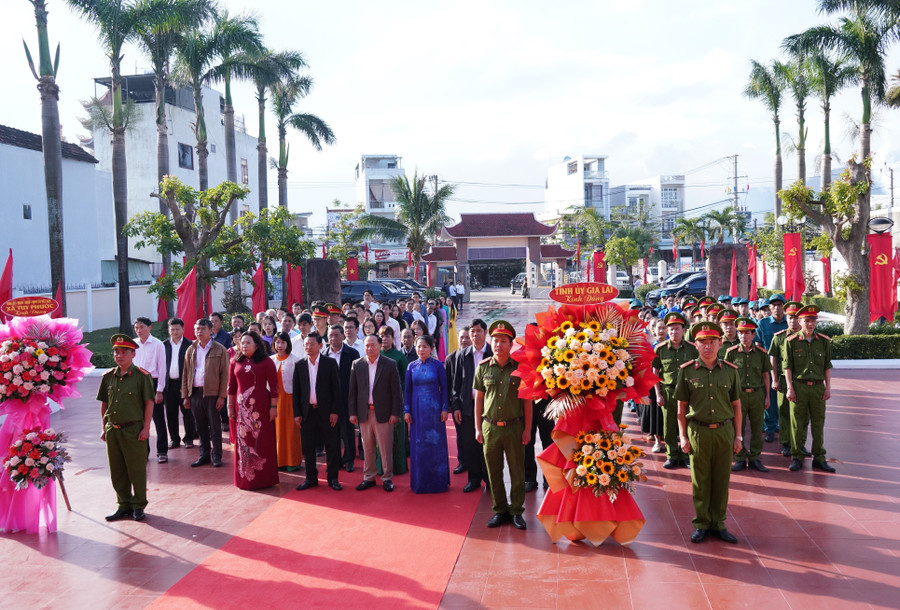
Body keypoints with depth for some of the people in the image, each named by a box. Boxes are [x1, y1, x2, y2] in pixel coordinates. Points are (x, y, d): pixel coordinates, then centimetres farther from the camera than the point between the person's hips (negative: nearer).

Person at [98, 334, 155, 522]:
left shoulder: (142, 376, -7)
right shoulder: (108, 376, 7)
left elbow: (149, 403, -6)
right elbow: (104, 404, 13)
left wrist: (146, 428, -10)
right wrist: (104, 428, 11)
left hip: (134, 430, -5)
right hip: (112, 430, 5)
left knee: (137, 470, 3)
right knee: (117, 471, 12)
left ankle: (138, 506, 17)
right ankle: (124, 505, 25)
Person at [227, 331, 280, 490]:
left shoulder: (266, 362, -3)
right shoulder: (236, 363, 9)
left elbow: (274, 386, -5)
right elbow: (231, 387, 12)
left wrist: (273, 407, -8)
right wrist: (230, 406, 9)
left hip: (261, 407, -3)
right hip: (241, 407, 4)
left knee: (263, 441, 1)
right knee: (242, 442, 6)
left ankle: (263, 478, 11)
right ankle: (244, 477, 17)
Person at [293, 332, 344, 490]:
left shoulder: (330, 363, -1)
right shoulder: (300, 365, 6)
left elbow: (336, 388, -2)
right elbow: (296, 391, 7)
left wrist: (335, 411, -7)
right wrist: (297, 413, 1)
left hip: (326, 411, -2)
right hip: (307, 411, 2)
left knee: (331, 445, 3)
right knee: (308, 446, 8)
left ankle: (332, 478, 13)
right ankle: (311, 478, 20)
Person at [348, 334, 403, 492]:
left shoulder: (390, 364, -1)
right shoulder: (357, 365, 6)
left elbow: (396, 391, -2)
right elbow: (353, 391, 8)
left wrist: (395, 413, -7)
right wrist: (352, 413, 2)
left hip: (383, 413, -2)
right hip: (364, 413, 3)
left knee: (386, 448, 2)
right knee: (367, 448, 9)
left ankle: (387, 478, 14)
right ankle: (368, 478, 20)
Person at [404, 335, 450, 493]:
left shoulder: (438, 365, -2)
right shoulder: (412, 366, 5)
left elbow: (444, 388, 0)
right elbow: (407, 390, 7)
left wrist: (444, 409, -6)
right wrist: (406, 411, 2)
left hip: (434, 409, -2)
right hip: (417, 409, 2)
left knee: (436, 444, 2)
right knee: (418, 445, 5)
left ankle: (437, 481, 12)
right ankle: (419, 482, 14)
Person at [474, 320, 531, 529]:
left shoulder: (520, 367, -2)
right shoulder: (483, 368, 2)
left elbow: (527, 400, 1)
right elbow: (478, 399, 8)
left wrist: (527, 429, -2)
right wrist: (478, 428, 5)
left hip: (514, 427, -1)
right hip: (490, 427, 2)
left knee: (517, 472, 5)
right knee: (494, 472, 9)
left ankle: (516, 511, 19)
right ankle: (499, 510, 22)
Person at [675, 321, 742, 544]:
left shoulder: (730, 371, 4)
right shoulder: (687, 371, 0)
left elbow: (736, 406, 9)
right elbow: (681, 407, 3)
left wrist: (738, 436, 6)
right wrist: (683, 436, -1)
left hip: (724, 431, 2)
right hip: (698, 432, -1)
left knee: (722, 480, 8)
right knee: (700, 481, 5)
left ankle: (718, 524, 20)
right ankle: (701, 524, 17)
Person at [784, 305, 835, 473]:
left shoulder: (824, 341, 6)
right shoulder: (791, 341, -2)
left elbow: (827, 366, 10)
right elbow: (787, 366, -2)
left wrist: (828, 387, 5)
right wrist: (790, 388, -7)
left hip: (818, 386, 2)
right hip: (799, 387, -2)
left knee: (818, 424, 8)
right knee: (797, 424, 3)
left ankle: (819, 458, 18)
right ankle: (797, 457, 13)